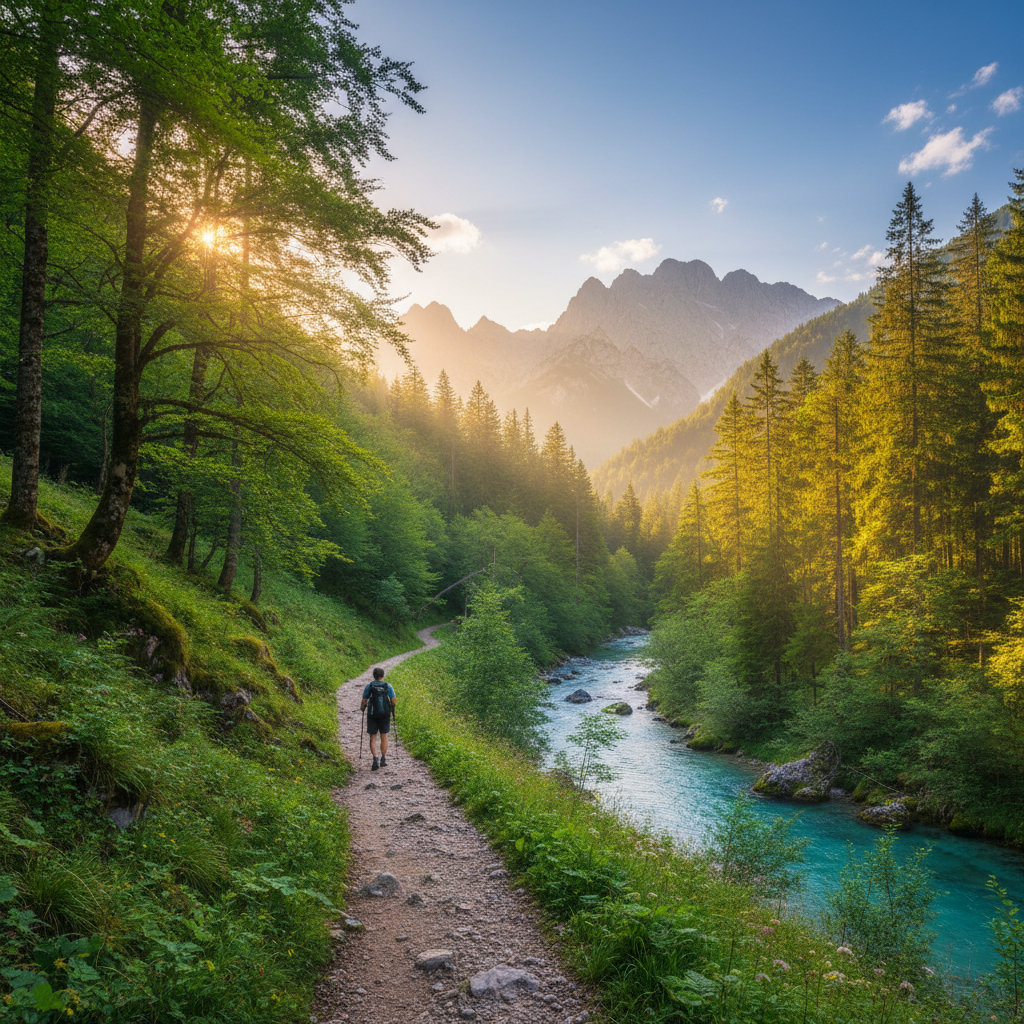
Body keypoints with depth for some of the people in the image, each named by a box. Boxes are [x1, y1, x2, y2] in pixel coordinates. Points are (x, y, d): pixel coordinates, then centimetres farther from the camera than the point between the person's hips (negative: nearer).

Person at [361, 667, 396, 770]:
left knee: (373, 738, 7)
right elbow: (394, 701, -4)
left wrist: (362, 708, 17)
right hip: (385, 714, 1)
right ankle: (383, 760, 20)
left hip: (372, 715, -1)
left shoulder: (368, 686, -4)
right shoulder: (388, 686, -3)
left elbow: (364, 701, -4)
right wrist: (391, 705, 18)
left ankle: (375, 760, -7)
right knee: (384, 737, 15)